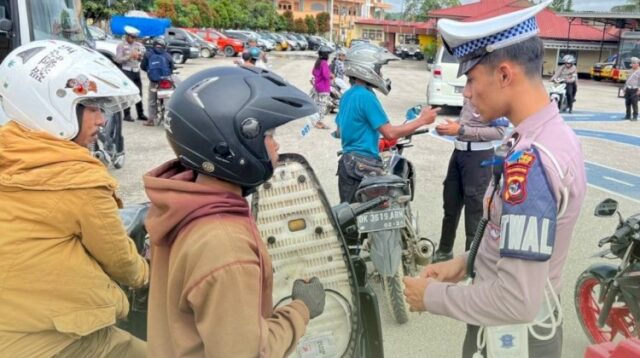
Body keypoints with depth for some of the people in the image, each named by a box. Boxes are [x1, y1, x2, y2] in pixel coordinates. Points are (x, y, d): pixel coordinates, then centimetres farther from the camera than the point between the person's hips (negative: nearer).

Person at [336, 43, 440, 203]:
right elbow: (390, 133, -18)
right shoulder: (366, 96, -17)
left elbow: (339, 131, 20)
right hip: (363, 167, -9)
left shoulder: (348, 95, 12)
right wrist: (422, 120, -10)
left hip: (349, 162, 9)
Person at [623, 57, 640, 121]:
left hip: (634, 90, -6)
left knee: (634, 103, -7)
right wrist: (625, 88, 18)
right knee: (627, 103, 9)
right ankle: (628, 115, 19)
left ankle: (635, 117, -1)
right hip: (628, 89, 6)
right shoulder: (630, 71, 14)